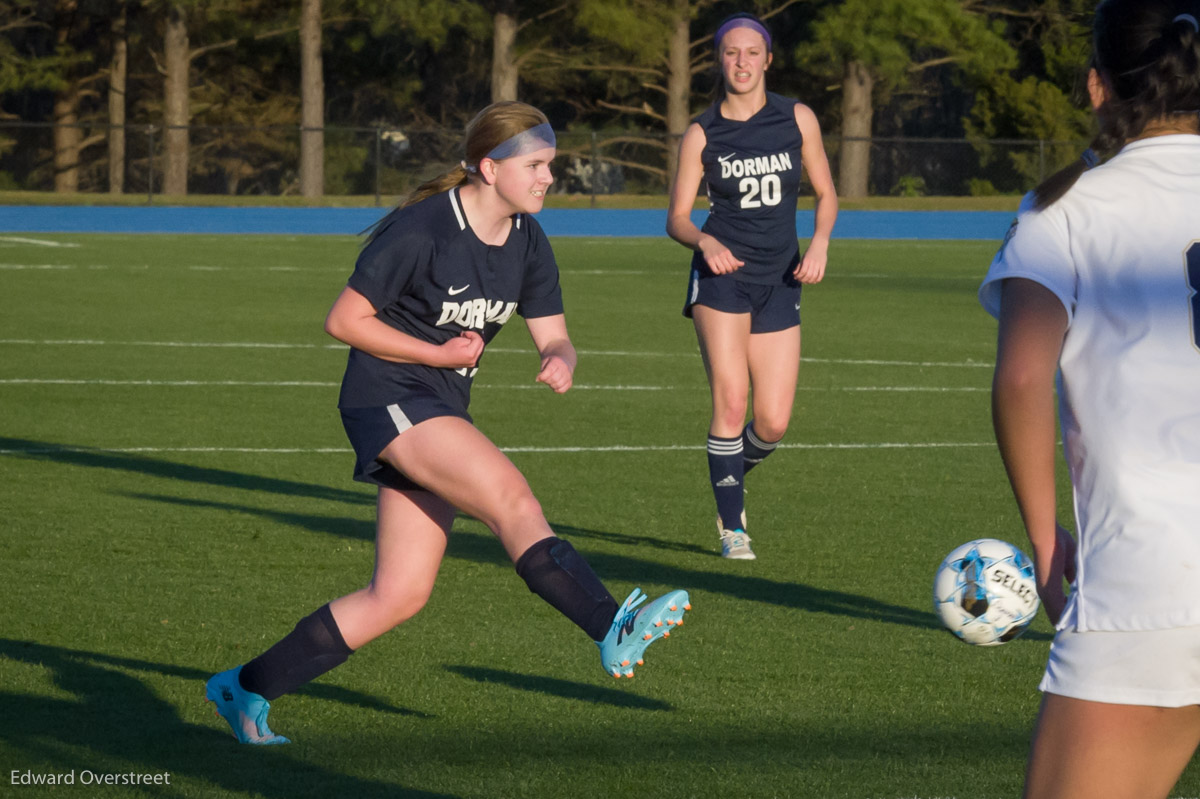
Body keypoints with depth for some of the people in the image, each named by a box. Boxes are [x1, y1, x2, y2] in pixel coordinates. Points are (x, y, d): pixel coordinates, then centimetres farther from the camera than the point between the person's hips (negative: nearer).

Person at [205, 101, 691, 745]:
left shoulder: (527, 243, 5)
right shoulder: (421, 230, -17)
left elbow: (553, 336, 7)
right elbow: (344, 320, -13)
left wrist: (560, 362, -17)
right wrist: (439, 354, -14)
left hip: (441, 413, 8)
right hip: (387, 400, -8)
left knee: (399, 595, 3)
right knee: (511, 495, -28)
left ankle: (246, 690, 13)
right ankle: (613, 632, -39)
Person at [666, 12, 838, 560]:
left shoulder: (797, 119, 3)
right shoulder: (701, 134, -1)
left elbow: (826, 194, 12)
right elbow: (676, 218, 0)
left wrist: (820, 242, -7)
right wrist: (705, 240, -21)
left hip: (780, 281, 2)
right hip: (722, 275, -2)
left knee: (773, 423, -3)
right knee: (731, 402, -16)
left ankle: (731, 480, 29)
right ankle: (732, 526, -4)